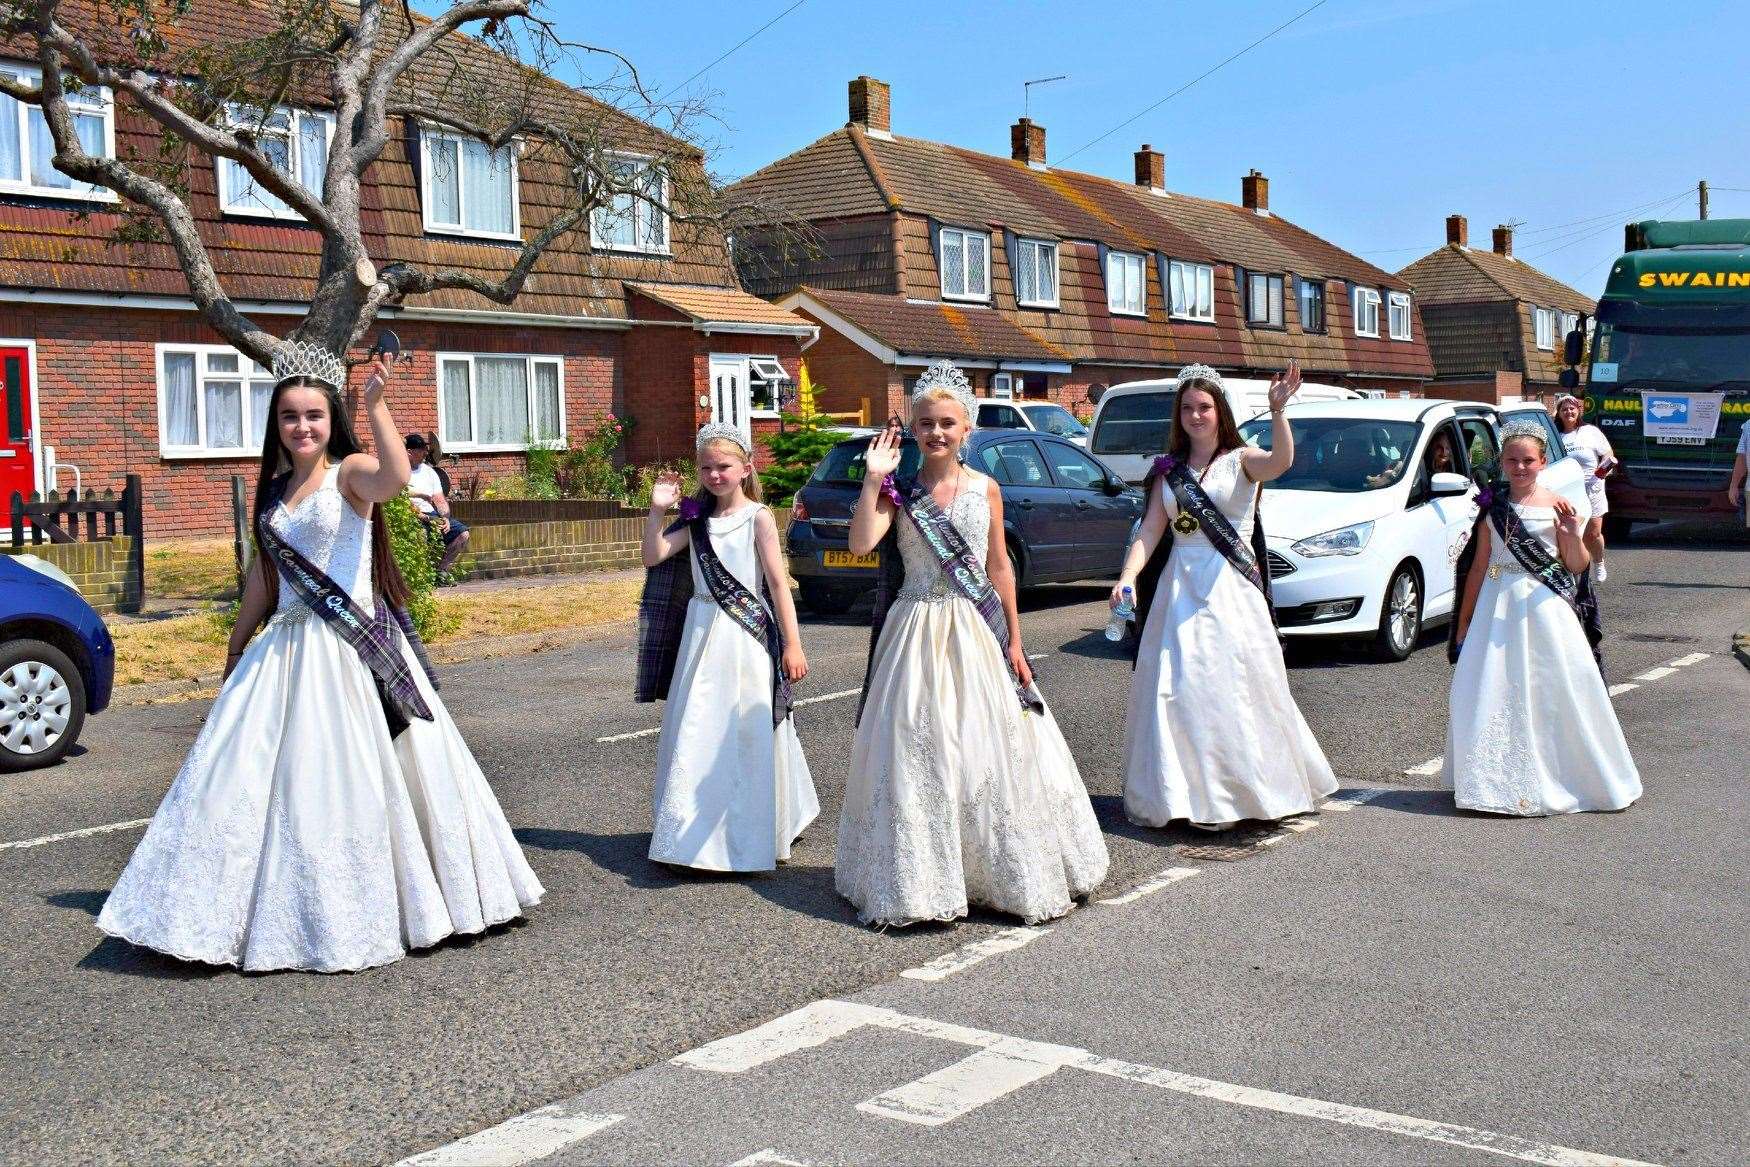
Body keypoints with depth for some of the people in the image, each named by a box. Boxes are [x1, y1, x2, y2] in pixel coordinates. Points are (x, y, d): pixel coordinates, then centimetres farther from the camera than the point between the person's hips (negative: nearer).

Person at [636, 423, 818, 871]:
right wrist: (657, 510, -7)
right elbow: (654, 556, 4)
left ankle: (750, 836, 11)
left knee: (747, 734, 0)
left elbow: (779, 582, -8)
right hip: (701, 633, 5)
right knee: (697, 733, 7)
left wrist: (792, 645, -11)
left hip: (746, 636, -5)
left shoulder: (758, 517, -5)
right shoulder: (698, 520, 10)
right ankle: (698, 834, 18)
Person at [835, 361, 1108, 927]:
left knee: (987, 747, 4)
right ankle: (917, 880, 12)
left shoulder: (985, 489, 4)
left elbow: (999, 568, 7)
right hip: (916, 631, -1)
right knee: (917, 751, 0)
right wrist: (874, 479, -21)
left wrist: (1014, 641, 5)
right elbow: (860, 542, -17)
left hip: (977, 631, 1)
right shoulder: (899, 490, -1)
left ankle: (999, 874, 18)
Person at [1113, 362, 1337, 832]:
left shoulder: (1240, 460, 0)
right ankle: (1187, 792, 11)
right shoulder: (1169, 471, 12)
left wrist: (1277, 410, -39)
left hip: (1231, 587, -4)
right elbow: (1150, 533, 4)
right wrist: (1126, 579, -11)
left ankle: (1246, 785, 9)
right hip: (1179, 589, 4)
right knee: (1178, 690, 3)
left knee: (1235, 687, -3)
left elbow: (1281, 461, -23)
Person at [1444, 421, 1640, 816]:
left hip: (1545, 607, -2)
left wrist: (1575, 535, -20)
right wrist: (1464, 621, 10)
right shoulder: (1492, 506, 5)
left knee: (1555, 691, -1)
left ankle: (1554, 778, 12)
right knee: (1491, 691, 0)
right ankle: (1499, 780, 11)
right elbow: (1478, 567, 10)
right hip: (1498, 606, 2)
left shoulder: (1556, 504, -2)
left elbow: (1577, 566, 0)